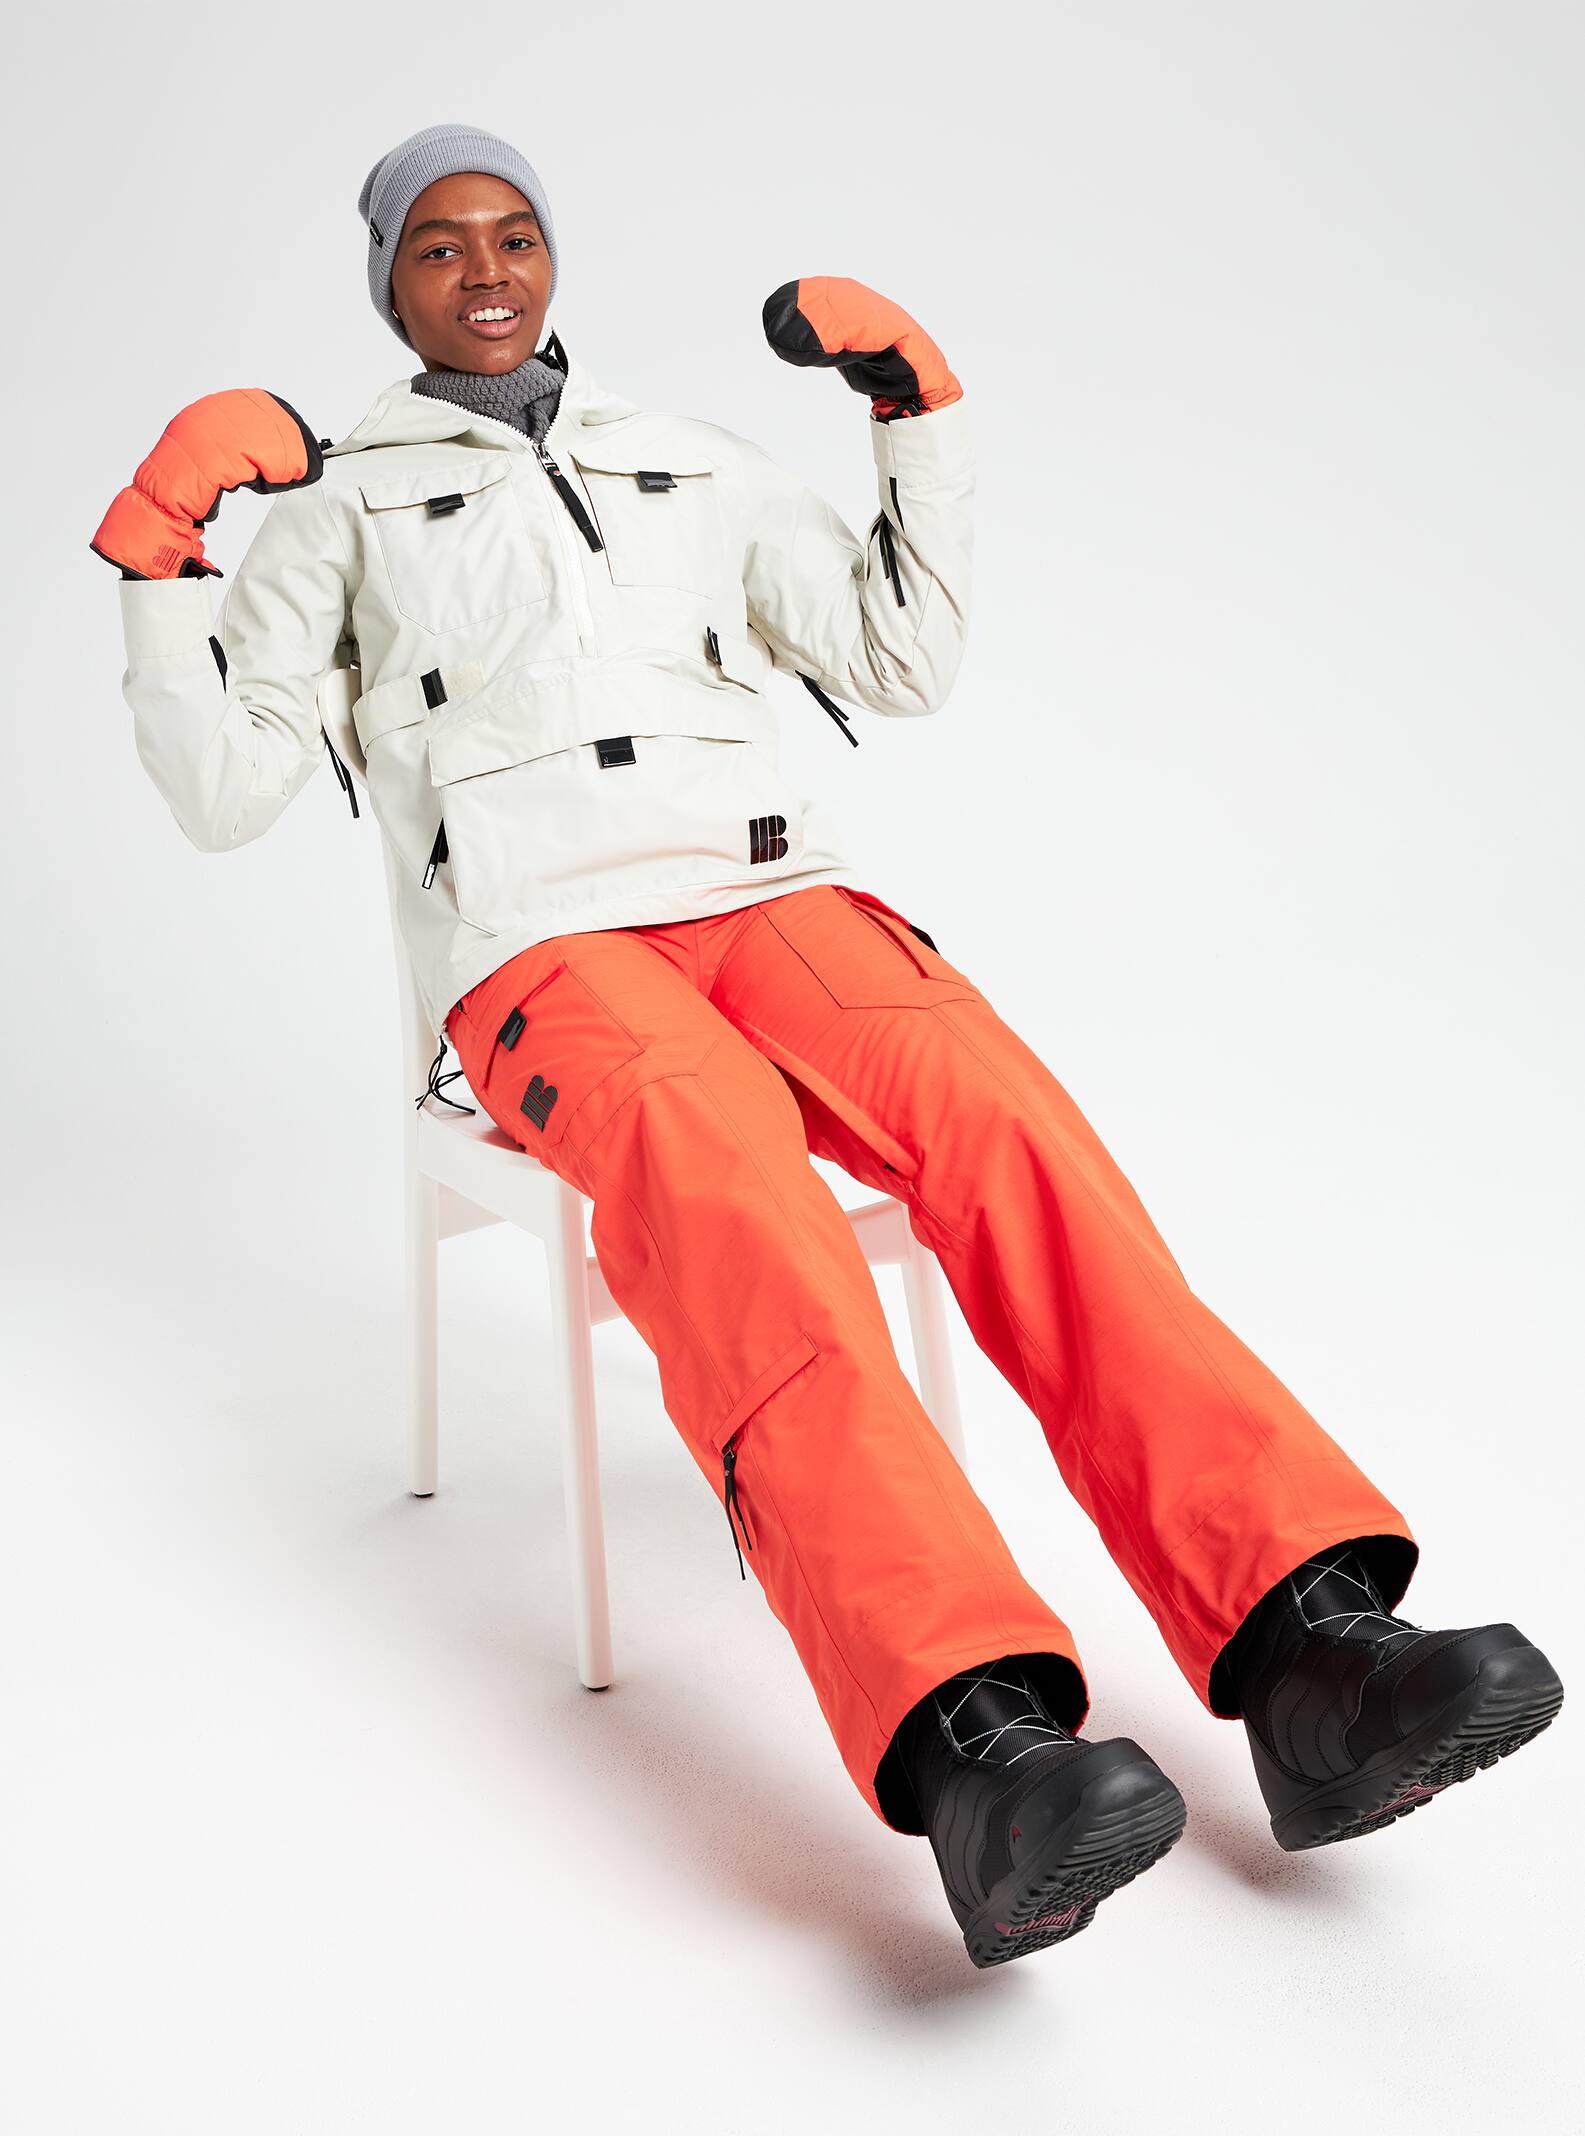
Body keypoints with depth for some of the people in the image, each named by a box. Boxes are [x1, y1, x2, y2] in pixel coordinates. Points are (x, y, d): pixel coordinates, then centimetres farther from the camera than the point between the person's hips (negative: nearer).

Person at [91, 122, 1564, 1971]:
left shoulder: (700, 471, 28)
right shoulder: (347, 503, 21)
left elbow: (901, 665, 24)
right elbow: (224, 792, 13)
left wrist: (918, 405, 19)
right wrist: (159, 553, 2)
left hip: (768, 892, 3)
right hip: (536, 945, -2)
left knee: (999, 1114, -30)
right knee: (730, 1188, -37)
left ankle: (1303, 1643, -40)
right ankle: (967, 1738, -53)